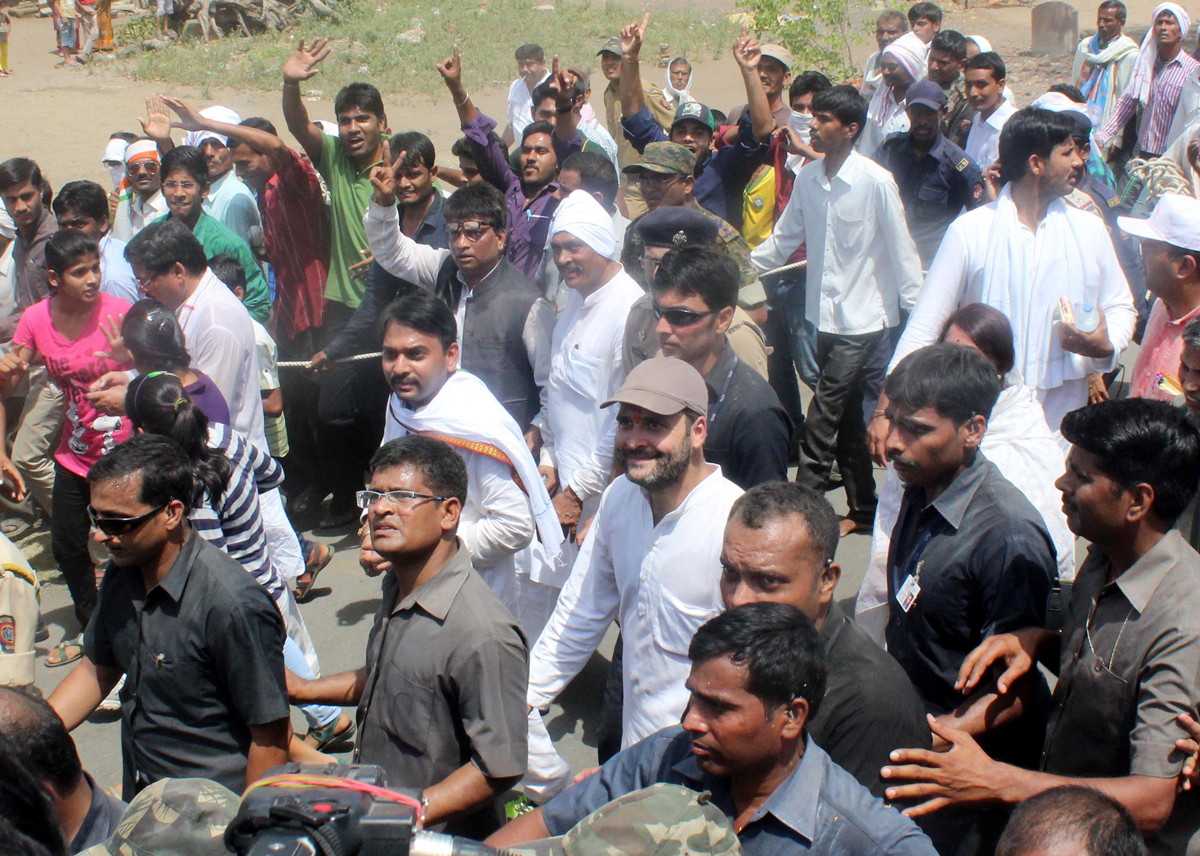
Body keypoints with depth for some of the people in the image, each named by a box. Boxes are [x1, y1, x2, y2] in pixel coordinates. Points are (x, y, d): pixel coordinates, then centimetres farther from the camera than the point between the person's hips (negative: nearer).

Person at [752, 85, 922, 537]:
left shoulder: (876, 182, -13)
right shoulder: (808, 176, 3)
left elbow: (901, 250, -10)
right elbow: (785, 238, 14)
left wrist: (918, 313, -10)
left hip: (863, 318, -6)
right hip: (825, 314, 6)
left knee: (822, 420, -8)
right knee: (846, 419, 14)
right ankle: (863, 510, 26)